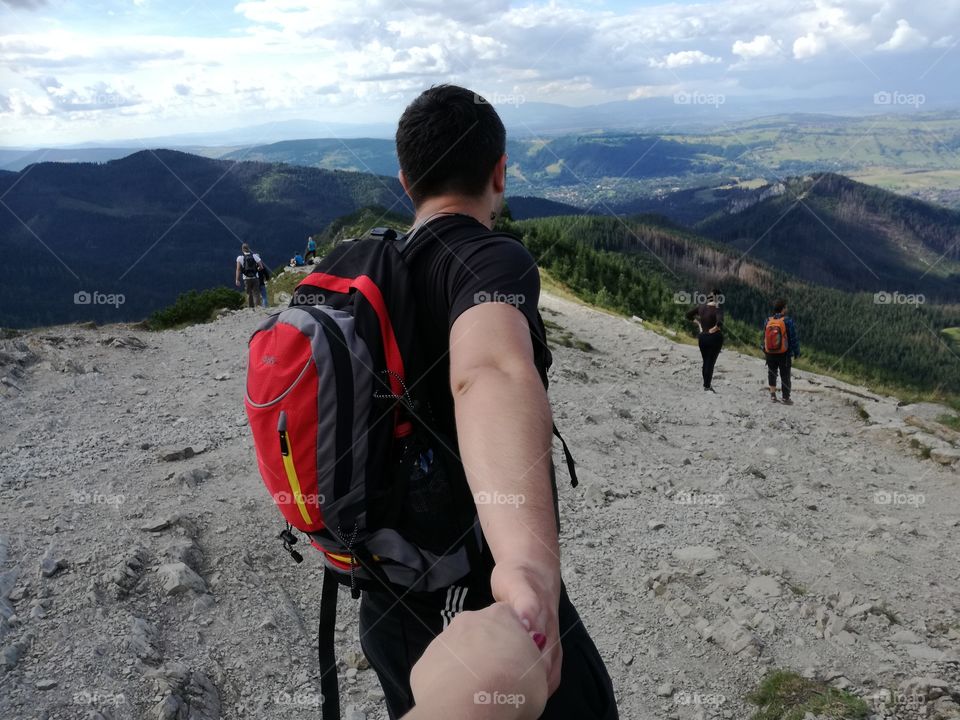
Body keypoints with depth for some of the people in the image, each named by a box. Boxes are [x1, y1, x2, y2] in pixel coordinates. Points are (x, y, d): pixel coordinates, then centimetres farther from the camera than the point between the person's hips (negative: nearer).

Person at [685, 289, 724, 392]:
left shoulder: (701, 307, 1)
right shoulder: (718, 309, -17)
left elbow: (688, 315, 10)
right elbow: (720, 322, -34)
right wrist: (715, 329, -17)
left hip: (702, 337, 5)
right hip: (715, 337, -5)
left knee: (705, 361, 17)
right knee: (711, 362, 4)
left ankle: (706, 384, 24)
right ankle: (707, 386, 6)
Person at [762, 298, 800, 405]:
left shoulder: (768, 321, -2)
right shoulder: (788, 321, -14)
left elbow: (763, 337, 9)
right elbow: (794, 338, -10)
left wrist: (763, 349, 22)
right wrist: (796, 353, -1)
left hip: (770, 353, 3)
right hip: (784, 354, -3)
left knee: (772, 372, 20)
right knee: (785, 375, 7)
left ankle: (772, 393, 10)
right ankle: (786, 398, 12)